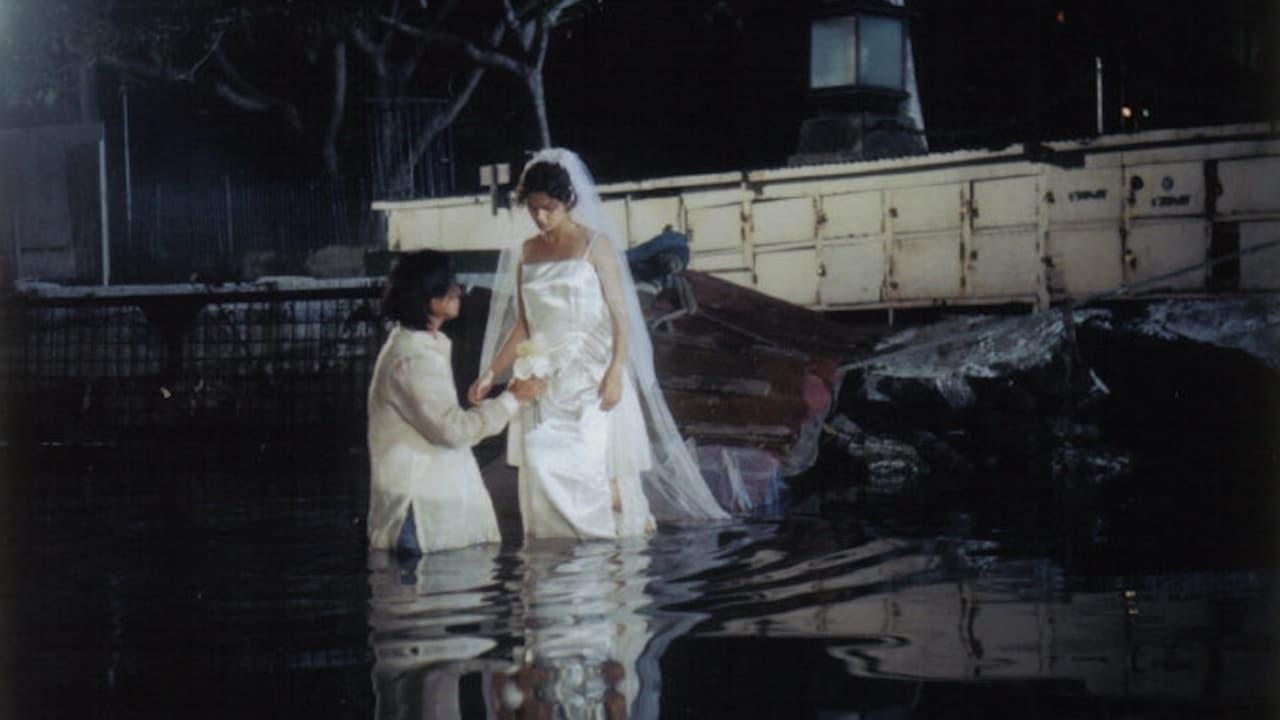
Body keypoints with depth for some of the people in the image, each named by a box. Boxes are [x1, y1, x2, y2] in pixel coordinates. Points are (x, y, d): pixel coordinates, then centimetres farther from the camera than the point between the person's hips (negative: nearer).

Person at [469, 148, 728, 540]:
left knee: (594, 469, -15)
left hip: (591, 374, -4)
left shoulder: (594, 244, -2)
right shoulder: (524, 254, 12)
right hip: (543, 379, 4)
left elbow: (621, 314, -6)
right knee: (542, 471, -3)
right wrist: (491, 373, 9)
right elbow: (522, 326, 16)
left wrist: (615, 372, -17)